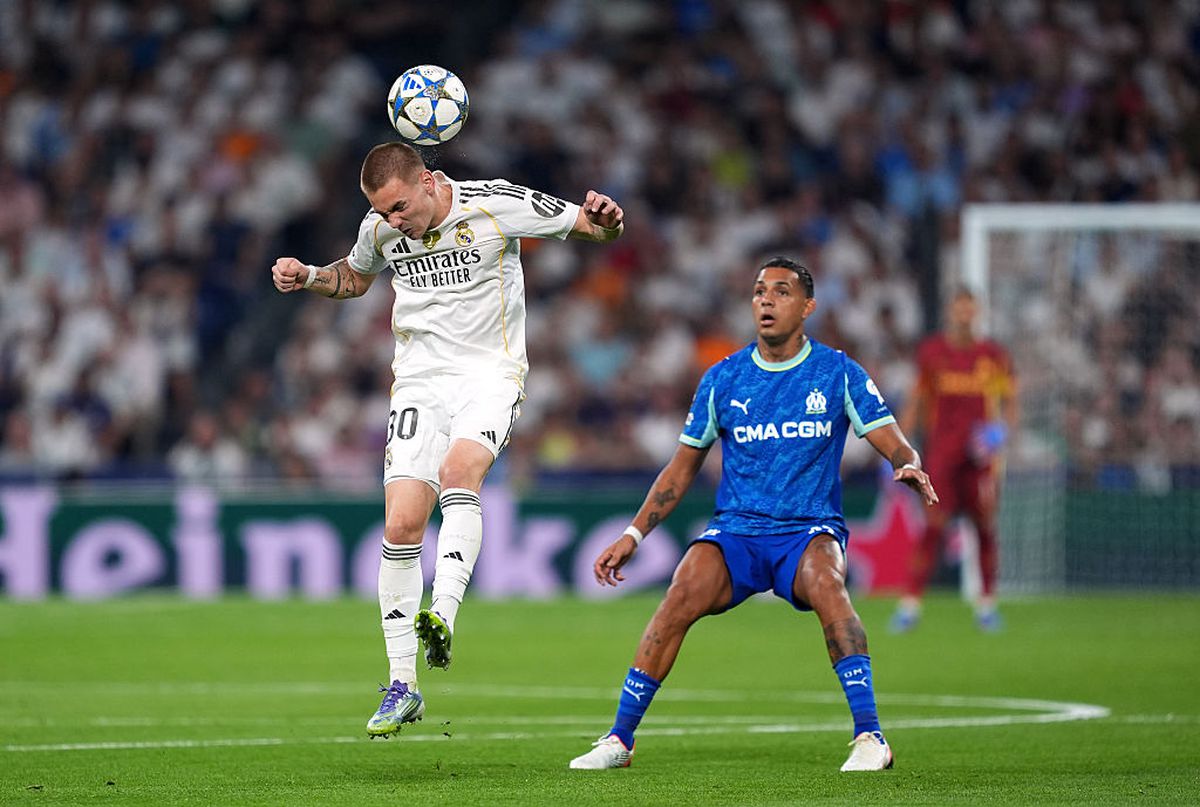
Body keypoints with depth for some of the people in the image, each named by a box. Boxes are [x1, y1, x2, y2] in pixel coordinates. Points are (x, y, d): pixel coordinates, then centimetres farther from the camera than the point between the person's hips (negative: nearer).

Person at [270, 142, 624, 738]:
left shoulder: (496, 205, -11)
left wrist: (604, 219, -28)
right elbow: (355, 277, 24)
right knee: (401, 523, -9)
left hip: (490, 374, -3)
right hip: (420, 380, 3)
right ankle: (402, 685, -1)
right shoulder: (380, 229, 2)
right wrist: (308, 277, 4)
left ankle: (443, 618, -45)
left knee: (459, 469, -34)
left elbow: (594, 228, -4)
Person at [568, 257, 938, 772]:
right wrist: (633, 535, 6)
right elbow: (683, 467, 14)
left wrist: (909, 467, -27)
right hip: (736, 531, 2)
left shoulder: (838, 374, 1)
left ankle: (869, 735, -34)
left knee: (824, 580, -36)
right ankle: (619, 739, -19)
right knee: (685, 590, -28)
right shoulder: (723, 379, 7)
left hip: (809, 531, -2)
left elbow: (896, 446, -2)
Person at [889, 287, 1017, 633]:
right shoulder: (930, 352, 5)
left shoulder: (993, 355, 4)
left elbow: (1009, 403, 10)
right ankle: (910, 603, -9)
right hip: (941, 452, -1)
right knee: (933, 524, -9)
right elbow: (916, 402, 11)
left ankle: (986, 604, 12)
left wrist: (1002, 430, -9)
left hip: (981, 451, 1)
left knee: (985, 527, 1)